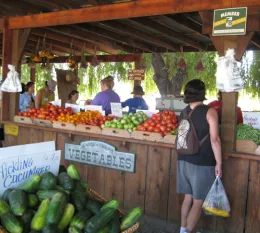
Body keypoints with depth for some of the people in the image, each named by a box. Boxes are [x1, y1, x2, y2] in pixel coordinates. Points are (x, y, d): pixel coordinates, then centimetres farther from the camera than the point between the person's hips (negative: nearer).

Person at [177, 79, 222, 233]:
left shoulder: (184, 113, 6)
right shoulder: (209, 112, -12)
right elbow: (214, 140, -16)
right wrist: (219, 163, -10)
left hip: (184, 161, 6)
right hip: (202, 164, -6)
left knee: (188, 197, 18)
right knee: (198, 202, 5)